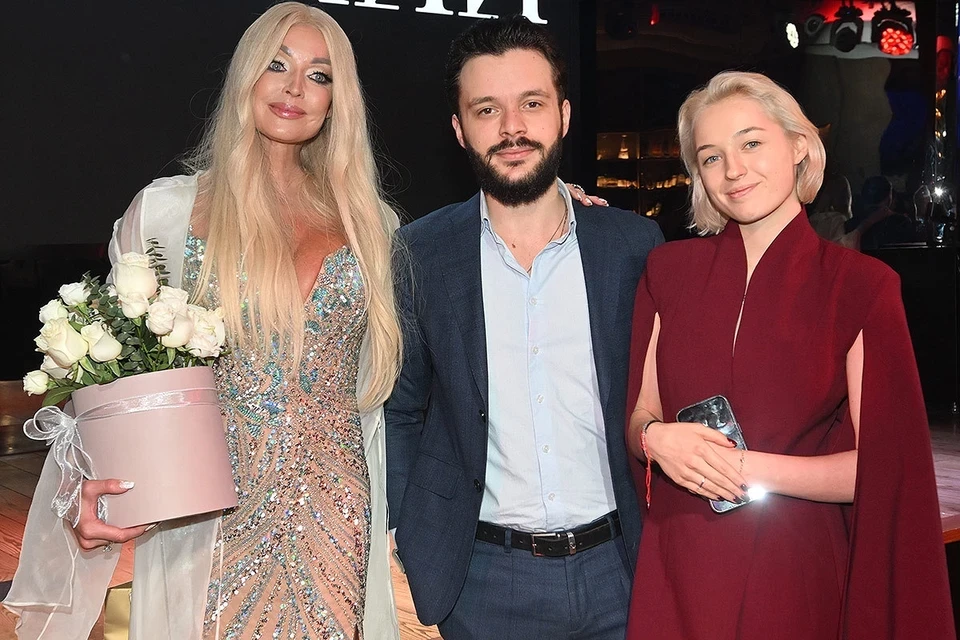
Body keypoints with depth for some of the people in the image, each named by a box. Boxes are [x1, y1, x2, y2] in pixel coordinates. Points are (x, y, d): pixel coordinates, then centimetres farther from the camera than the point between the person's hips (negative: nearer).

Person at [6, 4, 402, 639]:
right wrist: (91, 491, -14)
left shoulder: (371, 223, 6)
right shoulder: (164, 211, -1)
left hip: (340, 529, 3)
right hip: (211, 526, -2)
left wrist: (398, 515, 10)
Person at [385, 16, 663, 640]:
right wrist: (411, 536, -3)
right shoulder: (418, 255, -5)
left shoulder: (635, 244, -2)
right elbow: (401, 411, 4)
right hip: (486, 579, 0)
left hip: (619, 566, 1)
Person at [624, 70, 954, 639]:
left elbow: (880, 467, -8)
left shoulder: (862, 286, -7)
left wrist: (751, 469, -18)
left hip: (798, 576, -2)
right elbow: (639, 415, 6)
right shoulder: (670, 270, 1)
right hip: (679, 571, 3)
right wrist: (656, 437, -16)